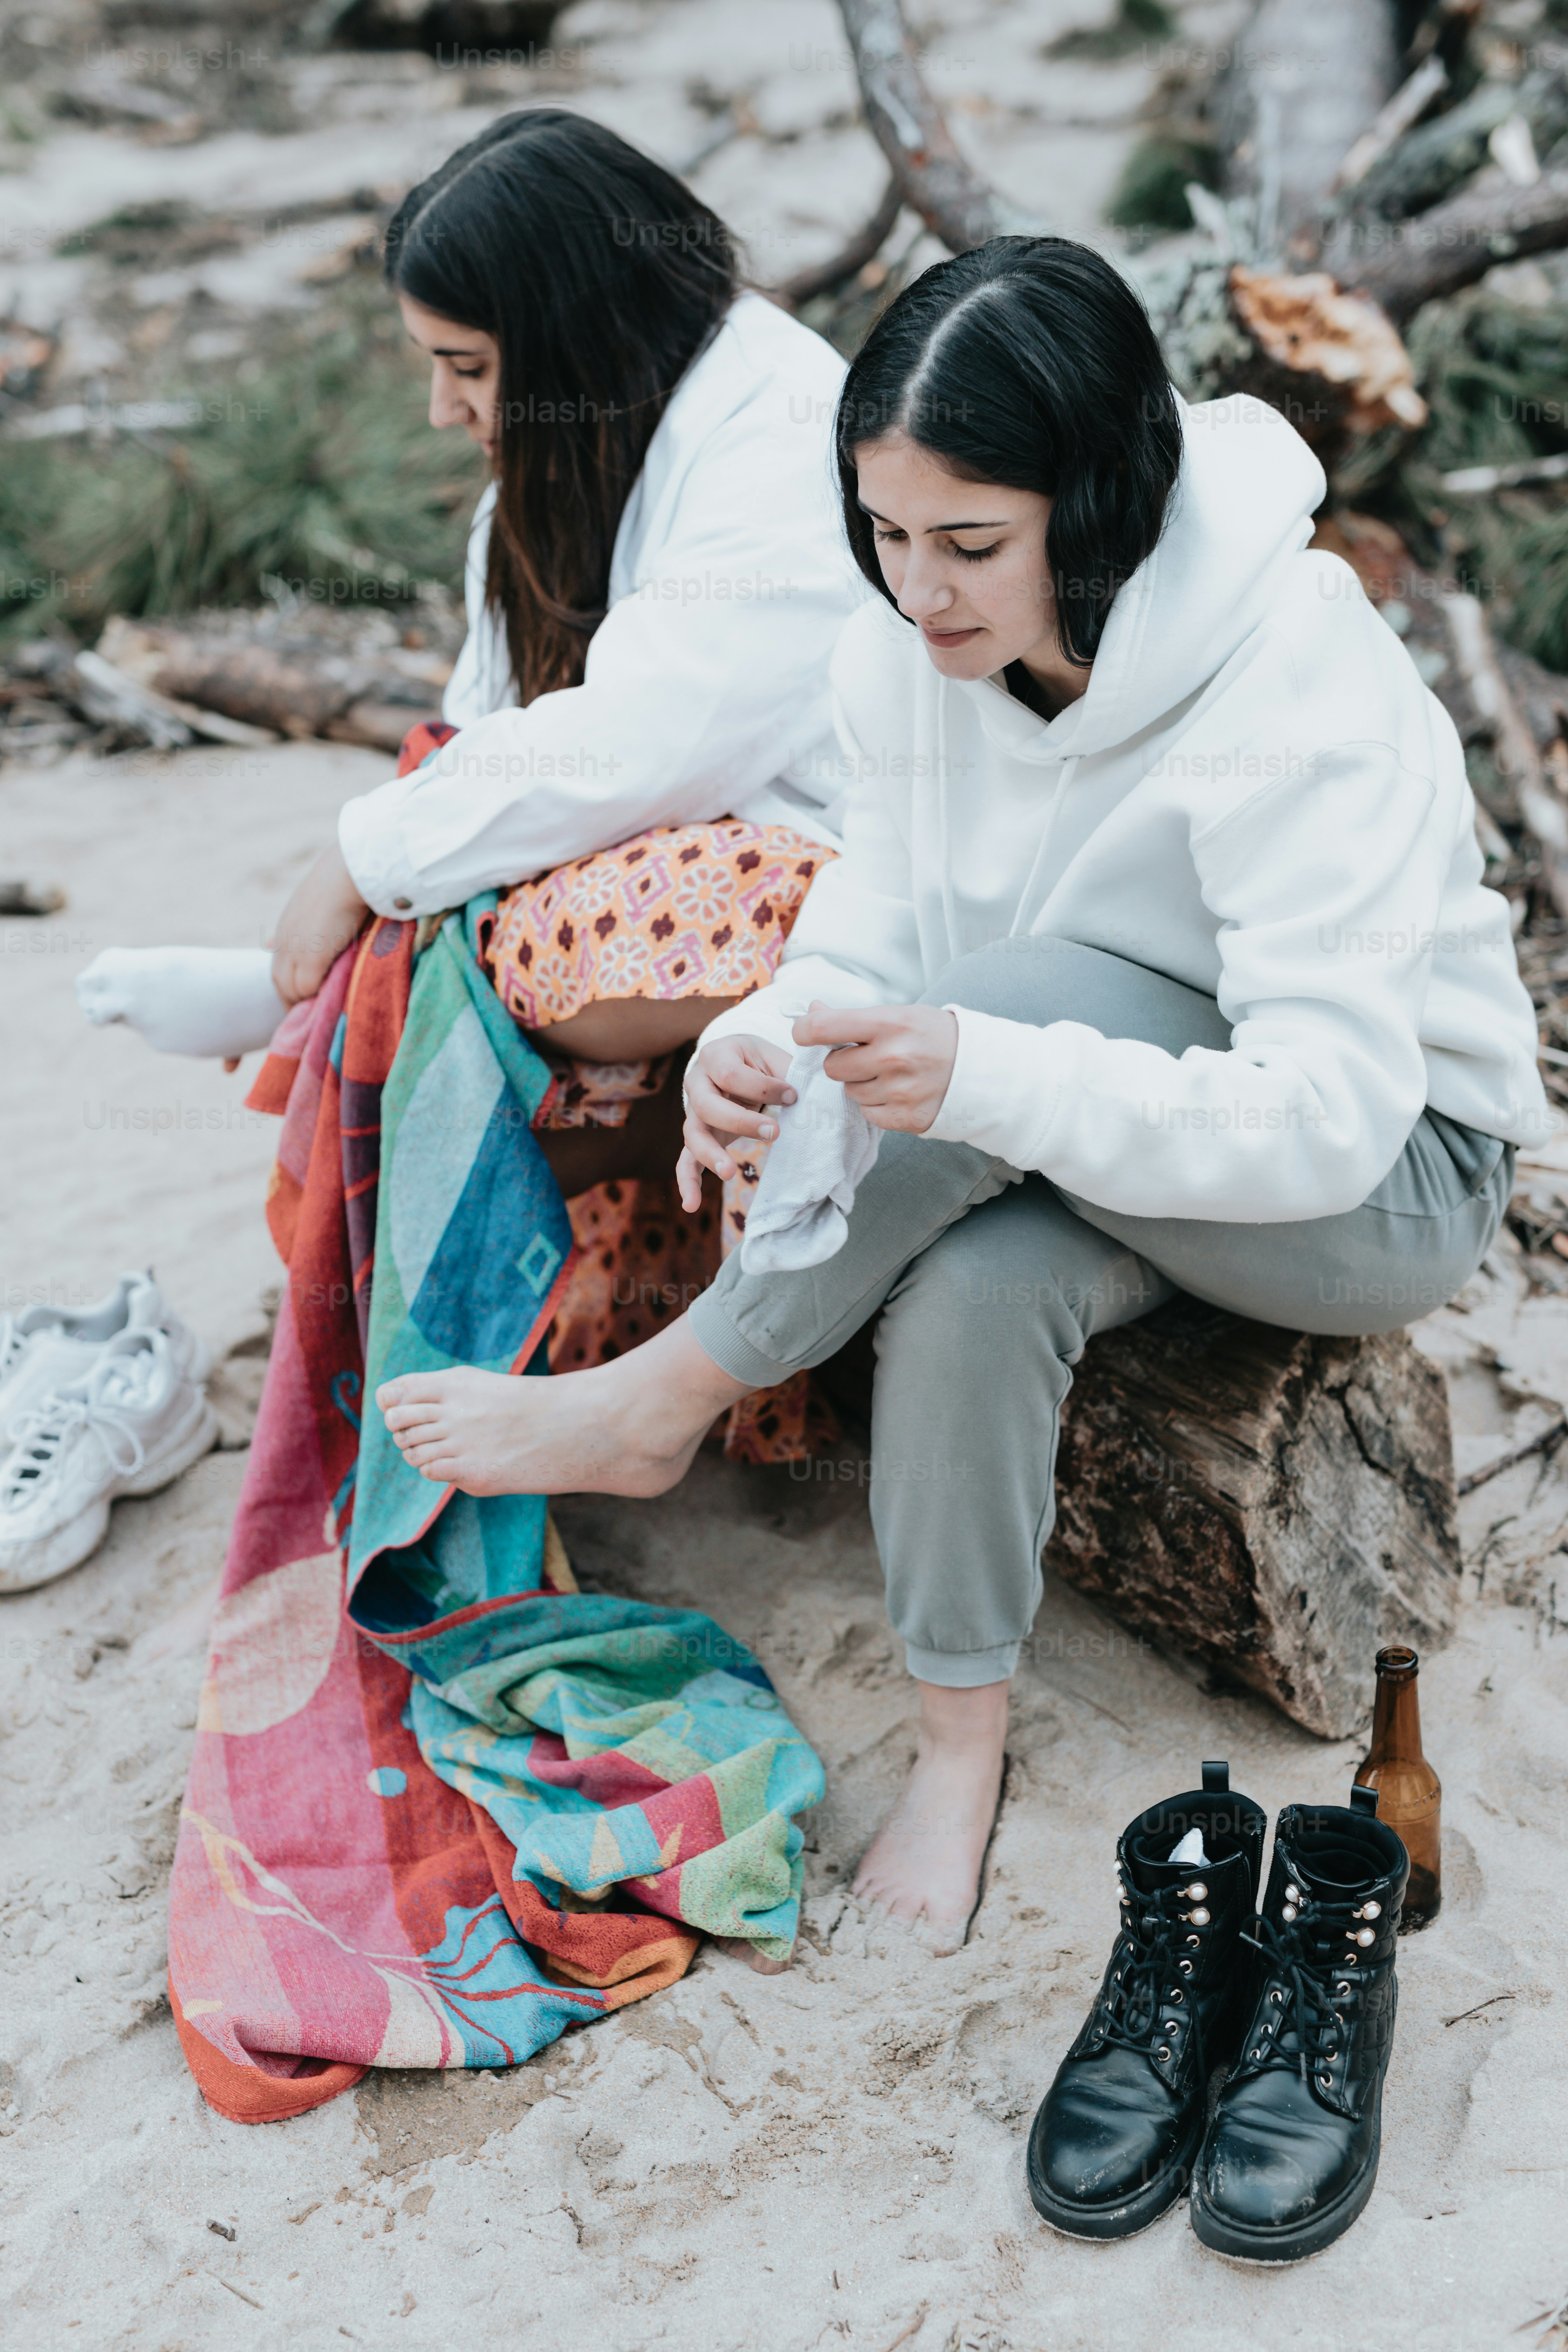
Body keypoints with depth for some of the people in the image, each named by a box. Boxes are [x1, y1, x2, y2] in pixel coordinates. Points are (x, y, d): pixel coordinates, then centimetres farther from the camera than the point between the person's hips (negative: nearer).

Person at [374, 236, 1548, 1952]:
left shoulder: (1306, 707, -29)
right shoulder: (921, 648, -9)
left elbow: (1329, 1119, -34)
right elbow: (875, 937, -4)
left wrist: (984, 1073, -48)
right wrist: (767, 1045, -29)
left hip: (1390, 1182, -5)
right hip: (1086, 1158, 5)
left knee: (1024, 984, -34)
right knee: (971, 1289, -32)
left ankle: (656, 1405, -20)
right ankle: (962, 1744, -9)